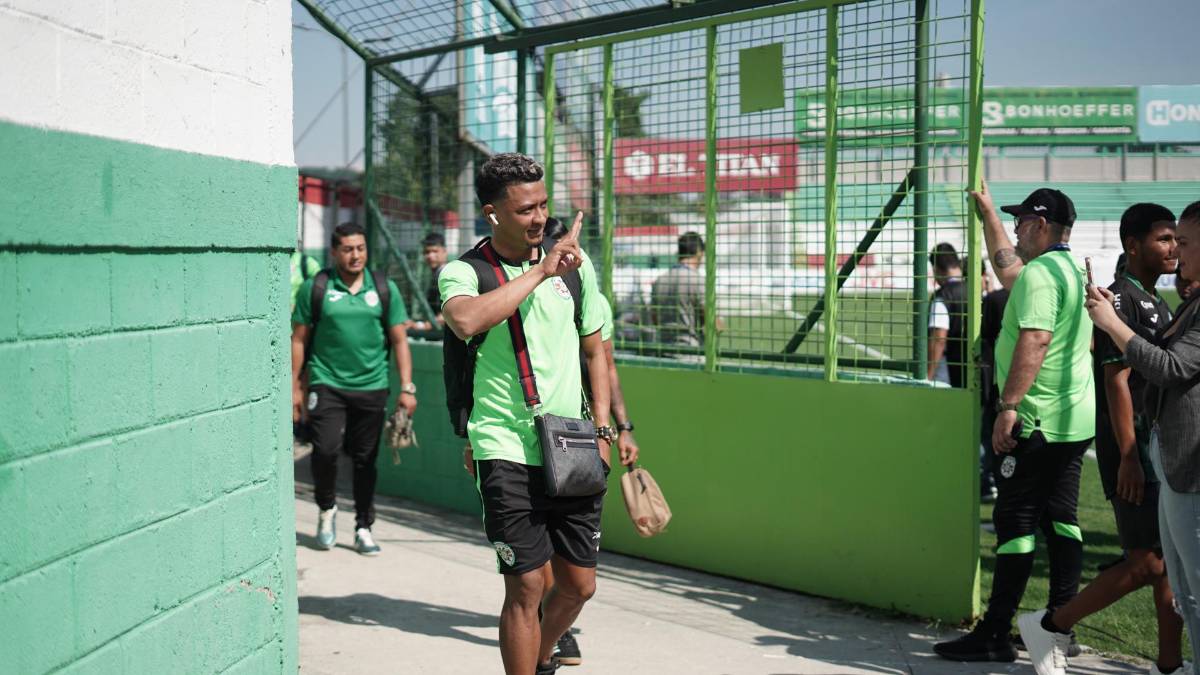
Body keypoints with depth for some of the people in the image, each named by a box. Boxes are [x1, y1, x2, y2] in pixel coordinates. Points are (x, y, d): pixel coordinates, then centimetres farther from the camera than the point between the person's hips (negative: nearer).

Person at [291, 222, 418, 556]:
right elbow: (299, 339, 5)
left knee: (365, 460, 7)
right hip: (327, 384, -2)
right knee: (325, 451, -12)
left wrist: (407, 387, 0)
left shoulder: (384, 288, 6)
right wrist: (294, 387, 2)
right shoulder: (315, 287, 1)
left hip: (372, 386, 2)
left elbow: (399, 340, 7)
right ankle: (327, 509, 18)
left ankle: (364, 529, 20)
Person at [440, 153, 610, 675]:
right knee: (526, 586, -5)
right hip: (507, 452, -4)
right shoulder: (463, 271, -5)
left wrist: (602, 428, 11)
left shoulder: (576, 263, 8)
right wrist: (541, 270, -23)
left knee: (579, 584, 11)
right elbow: (465, 320, -29)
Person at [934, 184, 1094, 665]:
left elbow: (1034, 341, -25)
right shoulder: (1073, 270, 18)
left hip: (1038, 422, -10)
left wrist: (1008, 406, -25)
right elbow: (1007, 268, 33)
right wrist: (986, 211, 40)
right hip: (1076, 422, 10)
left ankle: (995, 636, -2)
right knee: (1062, 522, 11)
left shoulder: (1039, 273, -14)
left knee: (1015, 524, -6)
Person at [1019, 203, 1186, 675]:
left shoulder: (1156, 303, 17)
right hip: (1134, 451, -9)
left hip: (1162, 449, 9)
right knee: (1145, 564, -7)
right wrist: (1128, 456, -23)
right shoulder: (1122, 298, -14)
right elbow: (1116, 381, -19)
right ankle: (1051, 627, 7)